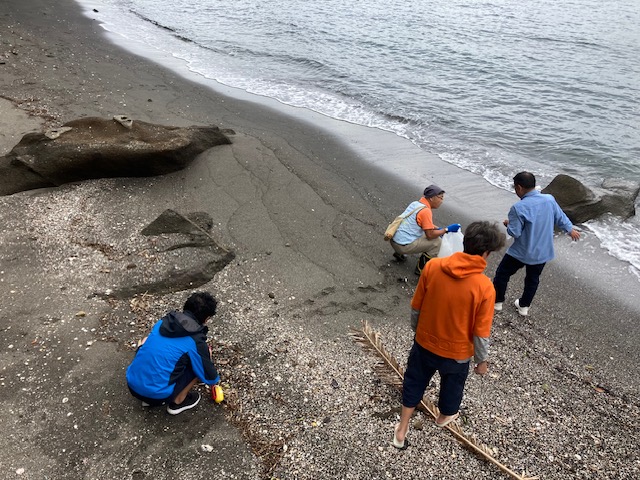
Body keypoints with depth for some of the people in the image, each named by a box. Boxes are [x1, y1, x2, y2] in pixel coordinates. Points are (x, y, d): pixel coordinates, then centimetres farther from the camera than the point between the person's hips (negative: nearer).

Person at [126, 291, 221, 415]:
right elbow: (208, 376, 3)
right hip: (157, 394, -6)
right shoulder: (196, 341, -9)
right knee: (203, 356, 6)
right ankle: (178, 401, 16)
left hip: (132, 385, 6)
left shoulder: (163, 322, 7)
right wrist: (216, 380, 29)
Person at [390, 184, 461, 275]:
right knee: (437, 242, -6)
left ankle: (400, 254, 22)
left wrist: (439, 229, 14)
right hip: (403, 246, -9)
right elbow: (430, 235, -17)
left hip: (394, 240, 9)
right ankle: (421, 268, 3)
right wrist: (447, 229, -6)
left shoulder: (416, 203, 9)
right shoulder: (425, 211, -18)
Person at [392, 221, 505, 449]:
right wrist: (482, 360, 1)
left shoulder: (432, 266, -18)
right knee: (452, 385, 29)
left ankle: (402, 430, 38)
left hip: (424, 342, 2)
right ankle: (445, 416, 58)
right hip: (457, 352, -1)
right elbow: (481, 333, -17)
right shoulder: (484, 287, -27)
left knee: (414, 383, 24)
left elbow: (416, 307, -6)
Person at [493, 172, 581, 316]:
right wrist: (571, 230, 27)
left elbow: (514, 233, -21)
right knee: (533, 279, 24)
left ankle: (497, 302, 28)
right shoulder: (550, 200, -8)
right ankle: (524, 306, 38)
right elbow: (561, 218, 7)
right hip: (542, 252, 6)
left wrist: (508, 224, 2)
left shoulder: (518, 208, -26)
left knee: (502, 274, 16)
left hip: (521, 252, -5)